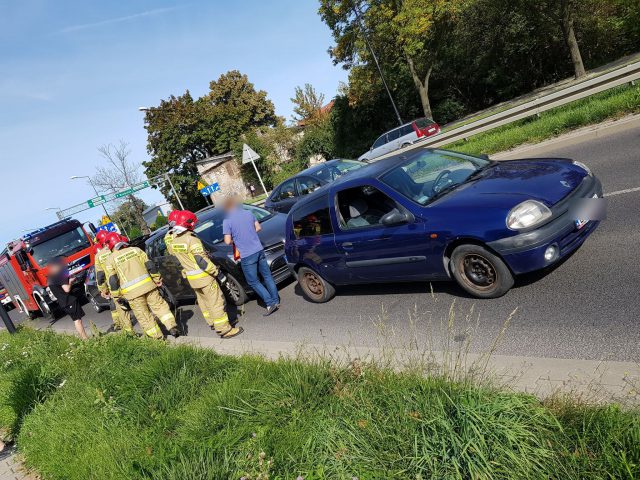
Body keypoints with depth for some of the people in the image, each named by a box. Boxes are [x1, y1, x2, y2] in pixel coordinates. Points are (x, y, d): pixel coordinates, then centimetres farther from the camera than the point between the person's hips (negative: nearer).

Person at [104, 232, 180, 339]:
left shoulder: (111, 260, 2)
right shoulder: (135, 250, 7)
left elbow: (113, 282, 0)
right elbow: (150, 266, 4)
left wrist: (117, 296, 10)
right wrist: (157, 279, 13)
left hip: (132, 292, -2)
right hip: (147, 284, 2)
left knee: (144, 316, 8)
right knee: (159, 306, 12)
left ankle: (158, 337, 15)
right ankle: (172, 327, 5)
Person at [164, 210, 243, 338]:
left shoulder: (171, 239, -1)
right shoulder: (191, 239, -24)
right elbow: (202, 261, -25)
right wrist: (217, 272, -18)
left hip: (191, 278, 8)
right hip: (203, 276, -8)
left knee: (203, 300, 23)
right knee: (216, 302, -1)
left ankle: (212, 323, 37)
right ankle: (224, 330, 3)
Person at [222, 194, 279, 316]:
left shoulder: (227, 221, -11)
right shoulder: (248, 213, 5)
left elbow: (227, 241, -11)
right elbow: (258, 227, 14)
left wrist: (234, 240, 9)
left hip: (247, 256, -5)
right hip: (259, 250, 5)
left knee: (253, 282, 8)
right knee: (267, 276, 16)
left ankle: (270, 303, 3)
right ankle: (276, 300, 21)